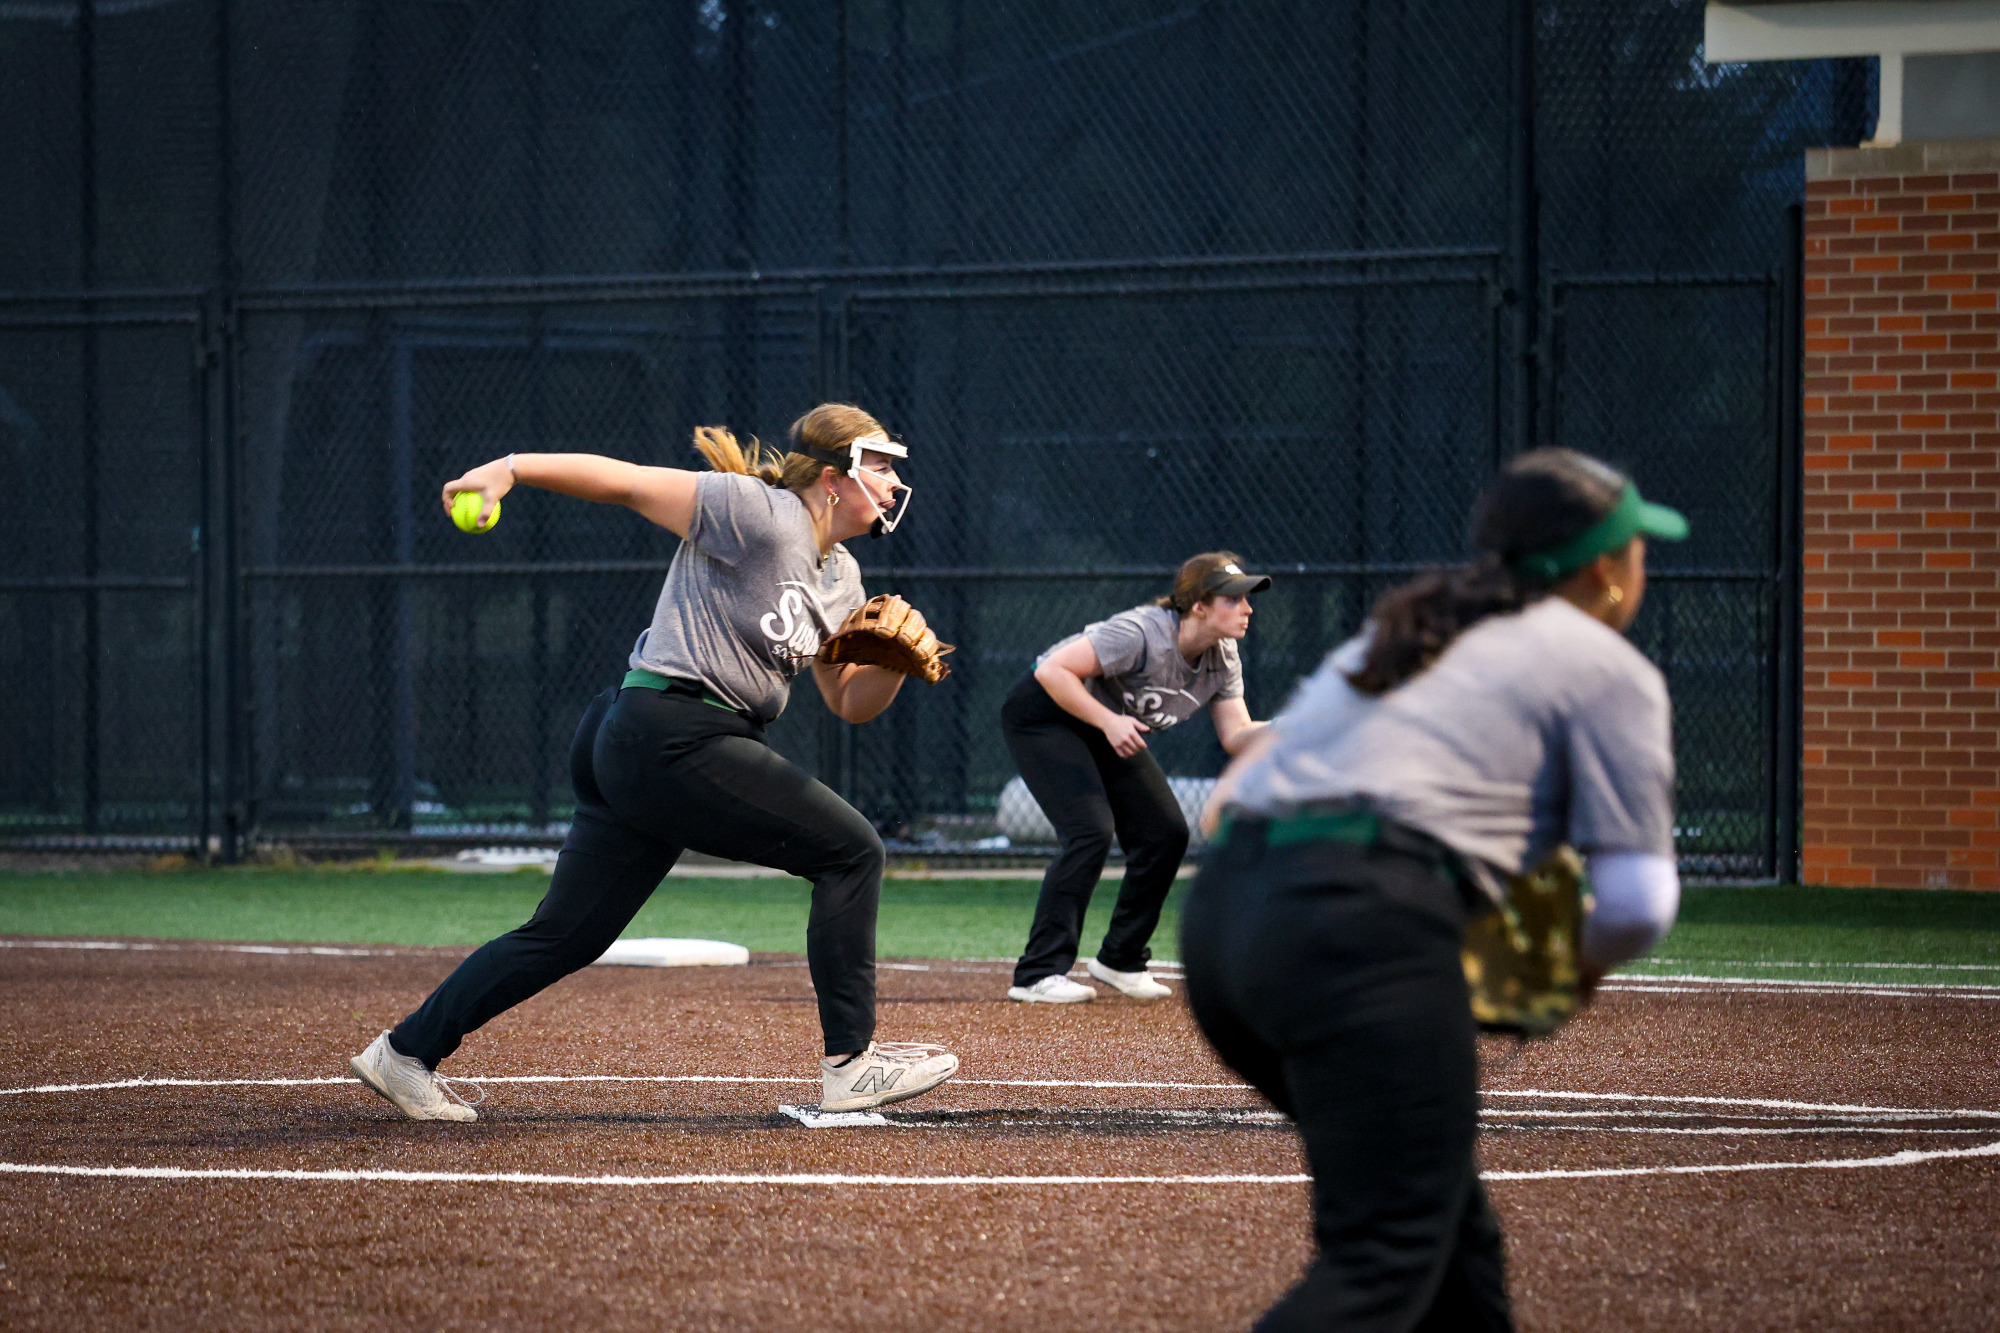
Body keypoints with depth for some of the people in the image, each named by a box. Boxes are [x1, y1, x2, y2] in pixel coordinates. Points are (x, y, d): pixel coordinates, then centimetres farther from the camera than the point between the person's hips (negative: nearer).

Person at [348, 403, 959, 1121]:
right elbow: (622, 480, -12)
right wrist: (510, 467, -19)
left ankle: (407, 1051, 15)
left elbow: (851, 702, 20)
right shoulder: (759, 515, -12)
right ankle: (850, 1063, -4)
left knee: (566, 934, 10)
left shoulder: (840, 579, 15)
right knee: (851, 851, -6)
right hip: (672, 738, -10)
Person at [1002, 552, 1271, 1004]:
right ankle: (1038, 974, -21)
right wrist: (1109, 722, -35)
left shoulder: (1223, 661, -9)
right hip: (1044, 714, -8)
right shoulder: (1142, 635, -32)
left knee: (1167, 834, 0)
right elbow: (1053, 671, -31)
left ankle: (1121, 961, 15)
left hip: (1109, 728, 8)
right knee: (1091, 830, -23)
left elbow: (1236, 736, -11)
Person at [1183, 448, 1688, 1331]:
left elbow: (1232, 794, 29)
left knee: (1444, 1210, 22)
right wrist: (1580, 970, 22)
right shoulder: (1610, 670, 10)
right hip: (1360, 924, -8)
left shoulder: (1399, 632, 30)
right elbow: (1637, 902, 1)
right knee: (1388, 1258, -12)